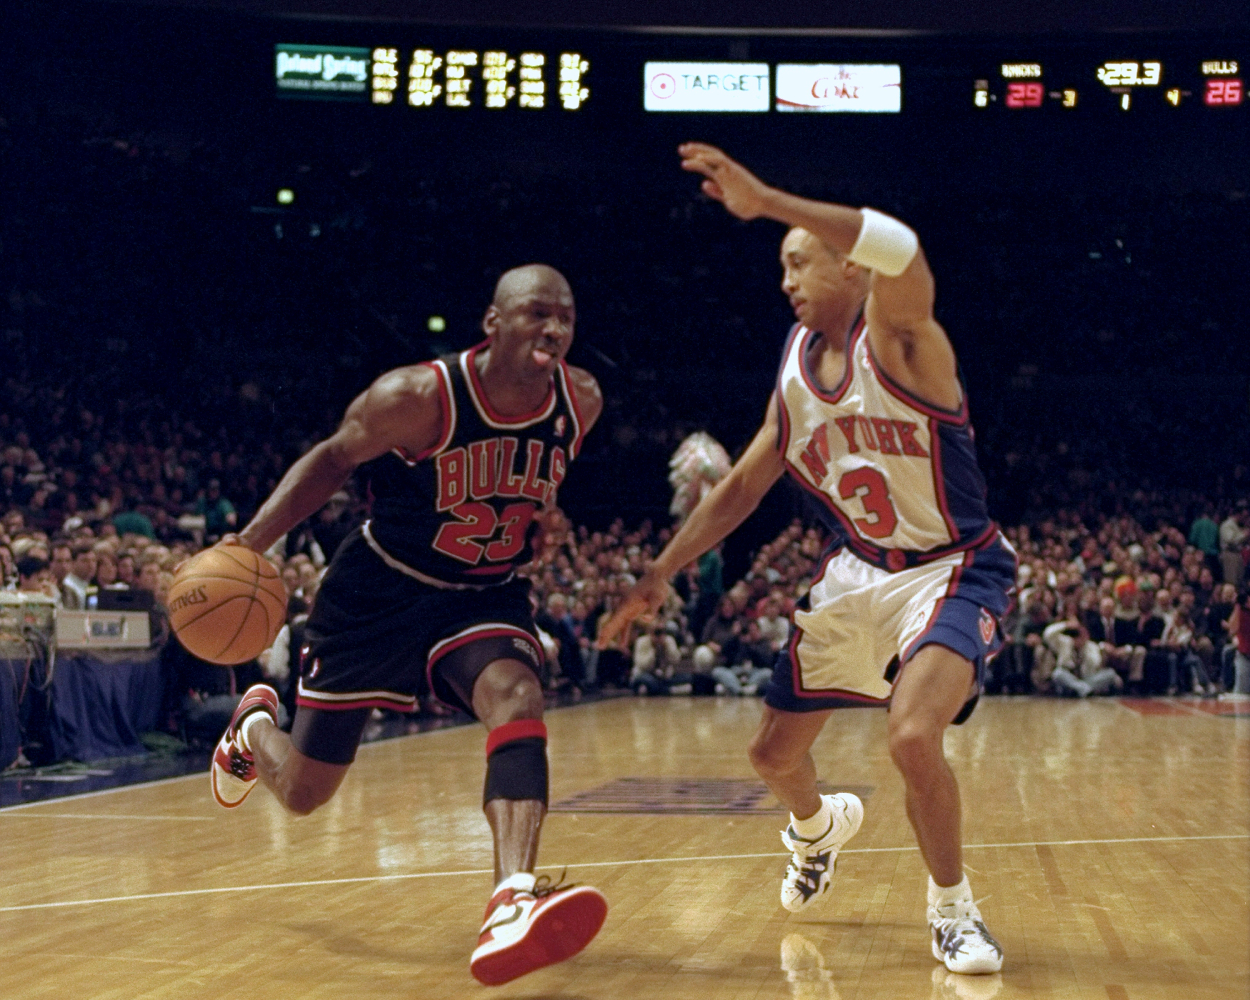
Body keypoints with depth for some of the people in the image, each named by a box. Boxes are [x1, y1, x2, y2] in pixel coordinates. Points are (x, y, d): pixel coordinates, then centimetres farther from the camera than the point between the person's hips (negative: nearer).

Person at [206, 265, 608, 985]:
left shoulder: (581, 402, -12)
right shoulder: (418, 397, -25)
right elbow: (335, 458, -9)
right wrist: (251, 543, -17)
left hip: (485, 596, 2)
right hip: (381, 589, -2)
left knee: (516, 698, -33)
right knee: (303, 791, 8)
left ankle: (513, 904, -42)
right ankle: (255, 725, 46)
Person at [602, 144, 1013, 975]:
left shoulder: (896, 336, -18)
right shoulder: (796, 370, 3)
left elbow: (901, 252, -42)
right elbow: (742, 488, 13)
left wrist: (765, 203, -48)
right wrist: (660, 574, 10)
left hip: (952, 571, -7)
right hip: (856, 573, 7)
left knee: (914, 738, -29)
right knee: (775, 753, 10)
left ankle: (954, 912, -3)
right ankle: (820, 826, 48)